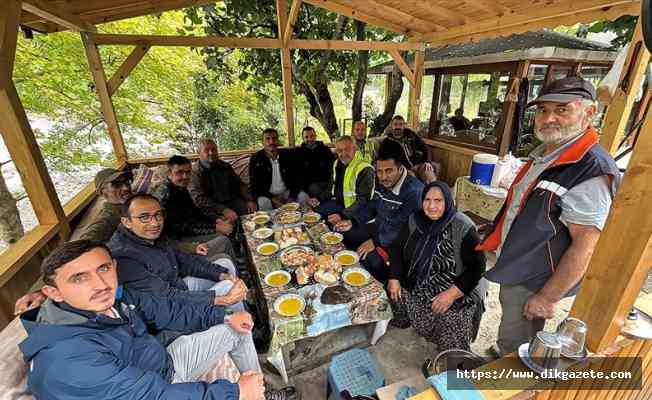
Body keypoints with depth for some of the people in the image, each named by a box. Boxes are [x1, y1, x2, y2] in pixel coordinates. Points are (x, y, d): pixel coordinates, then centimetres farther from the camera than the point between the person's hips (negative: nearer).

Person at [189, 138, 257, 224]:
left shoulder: (225, 166, 13)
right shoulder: (195, 172, -4)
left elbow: (239, 184, 16)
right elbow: (200, 199, -13)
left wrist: (249, 200, -4)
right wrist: (224, 210, -26)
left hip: (232, 202, 5)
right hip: (213, 209, -5)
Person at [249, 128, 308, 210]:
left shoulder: (287, 155, 0)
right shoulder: (256, 159, -8)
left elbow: (295, 178, 2)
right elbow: (254, 186, -10)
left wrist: (292, 197, -15)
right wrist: (273, 199, -22)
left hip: (286, 192, 3)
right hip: (268, 195, -2)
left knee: (303, 197, -20)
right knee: (263, 202, -33)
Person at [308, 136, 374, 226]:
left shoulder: (365, 170, -21)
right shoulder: (337, 164, 5)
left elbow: (363, 201, -26)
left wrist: (343, 215, -36)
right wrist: (319, 199, 7)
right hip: (338, 203, 8)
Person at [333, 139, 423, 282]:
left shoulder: (414, 190, -29)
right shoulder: (382, 182, -3)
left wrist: (376, 241, -26)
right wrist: (352, 222, 1)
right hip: (379, 228, 8)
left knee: (370, 259, -29)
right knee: (342, 236, 7)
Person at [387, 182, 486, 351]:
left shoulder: (463, 228, -16)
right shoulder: (415, 220, -3)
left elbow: (477, 267, -14)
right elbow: (397, 248, 3)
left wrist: (452, 294, -22)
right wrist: (394, 278, -7)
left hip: (456, 291, -4)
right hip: (416, 285, 5)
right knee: (394, 294, -12)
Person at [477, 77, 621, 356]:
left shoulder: (592, 171, -23)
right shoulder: (542, 154, 6)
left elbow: (585, 245, -23)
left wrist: (548, 297, -20)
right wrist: (495, 238, 19)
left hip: (533, 284, -8)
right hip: (511, 270, 8)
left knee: (512, 349, 13)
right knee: (504, 344, 27)